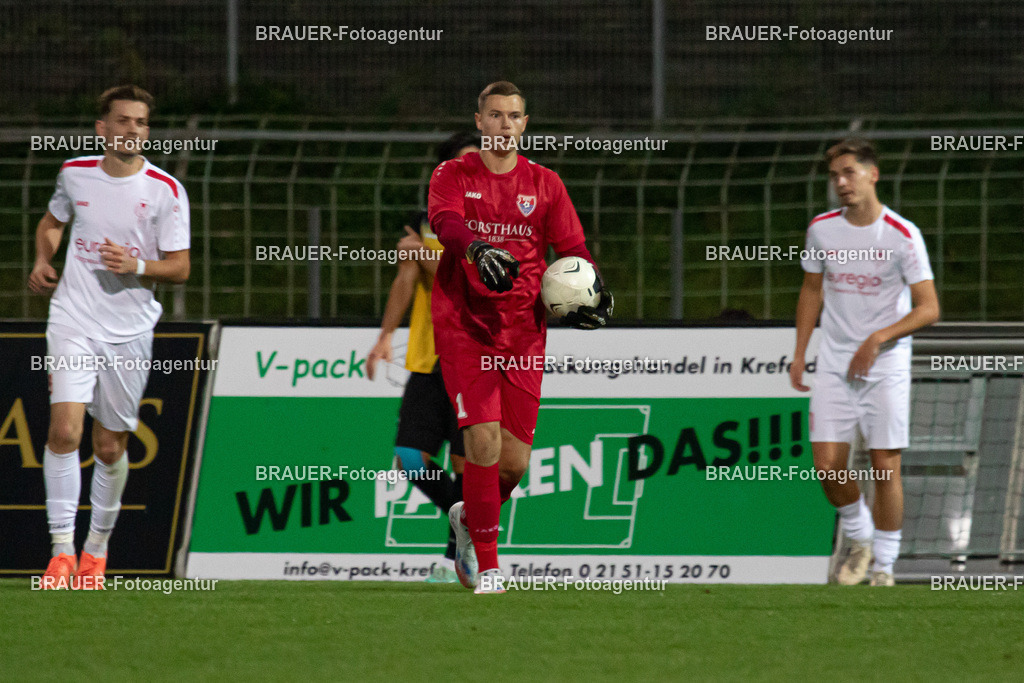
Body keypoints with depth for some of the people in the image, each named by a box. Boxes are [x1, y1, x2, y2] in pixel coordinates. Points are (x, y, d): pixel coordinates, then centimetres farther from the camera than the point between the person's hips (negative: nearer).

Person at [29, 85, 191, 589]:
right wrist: (42, 262, 3)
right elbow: (52, 222, 22)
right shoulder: (75, 174, 3)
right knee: (64, 431, -16)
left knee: (110, 446, 7)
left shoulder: (165, 190, -5)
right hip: (73, 323, 0)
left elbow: (179, 267, -2)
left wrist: (137, 266, -21)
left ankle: (96, 548, 27)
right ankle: (62, 550, -13)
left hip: (129, 333, 0)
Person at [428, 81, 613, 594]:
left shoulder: (545, 185, 11)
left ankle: (469, 519, 32)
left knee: (515, 458, -1)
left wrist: (592, 289, -14)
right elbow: (445, 222, -17)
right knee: (483, 439, -15)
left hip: (523, 330, 3)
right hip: (464, 325, -3)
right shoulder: (453, 176, 3)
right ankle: (486, 567, -5)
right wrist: (478, 250, -38)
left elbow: (571, 247, 7)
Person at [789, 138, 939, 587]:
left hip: (886, 367, -3)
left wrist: (879, 338, -22)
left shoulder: (902, 235, -11)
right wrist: (799, 353, 11)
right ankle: (859, 540, 20)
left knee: (884, 467, -4)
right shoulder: (821, 229, 2)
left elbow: (928, 308, -10)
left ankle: (883, 567, 9)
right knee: (827, 466, -6)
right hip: (834, 365, 3)